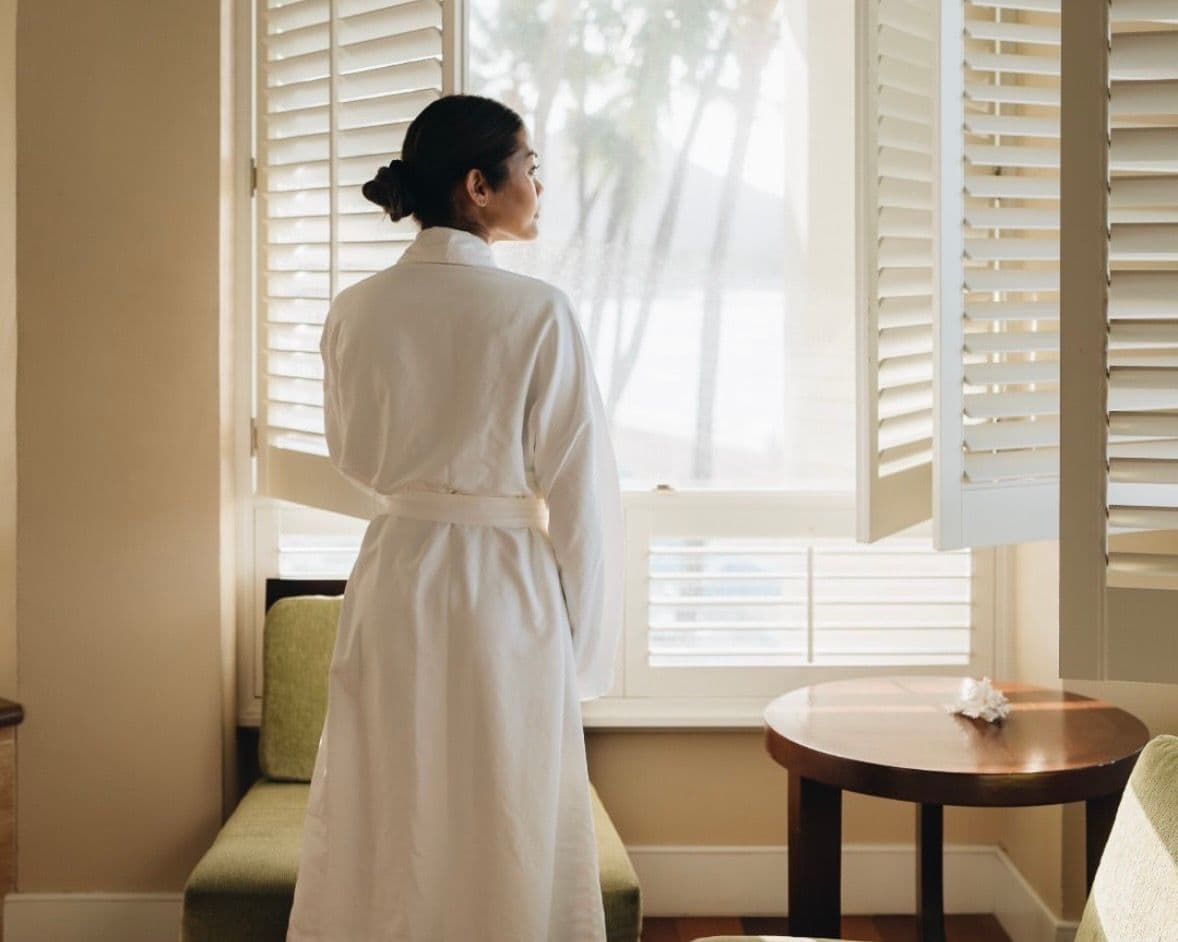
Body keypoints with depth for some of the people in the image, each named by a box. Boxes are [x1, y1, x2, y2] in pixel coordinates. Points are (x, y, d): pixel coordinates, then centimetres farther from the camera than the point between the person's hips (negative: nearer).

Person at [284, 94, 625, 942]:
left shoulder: (356, 311, -1)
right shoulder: (537, 311, -14)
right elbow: (579, 490, -10)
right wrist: (588, 647, -1)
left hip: (393, 576, 5)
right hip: (505, 585, -4)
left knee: (383, 829, 14)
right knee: (505, 841, 8)